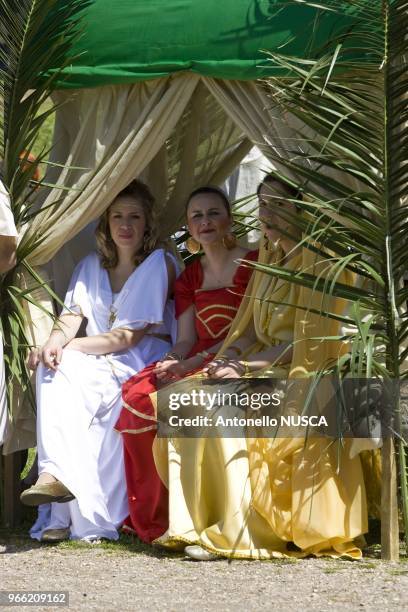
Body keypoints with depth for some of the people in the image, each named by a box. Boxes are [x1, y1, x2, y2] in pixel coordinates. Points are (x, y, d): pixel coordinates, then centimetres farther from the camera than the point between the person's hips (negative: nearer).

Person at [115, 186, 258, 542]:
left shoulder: (252, 264, 1)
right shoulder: (189, 278, 19)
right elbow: (186, 339, 11)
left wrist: (195, 362, -18)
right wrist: (172, 364, -13)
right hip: (194, 363, 6)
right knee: (137, 395, -24)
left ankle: (171, 516, -21)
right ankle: (152, 518, -20)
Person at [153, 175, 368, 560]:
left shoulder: (318, 263, -11)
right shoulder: (271, 258, 16)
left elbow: (308, 346, -16)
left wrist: (245, 366, -16)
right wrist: (228, 356, -2)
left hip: (300, 380, -8)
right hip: (265, 373, 8)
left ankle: (241, 532, -23)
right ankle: (193, 523, -15)